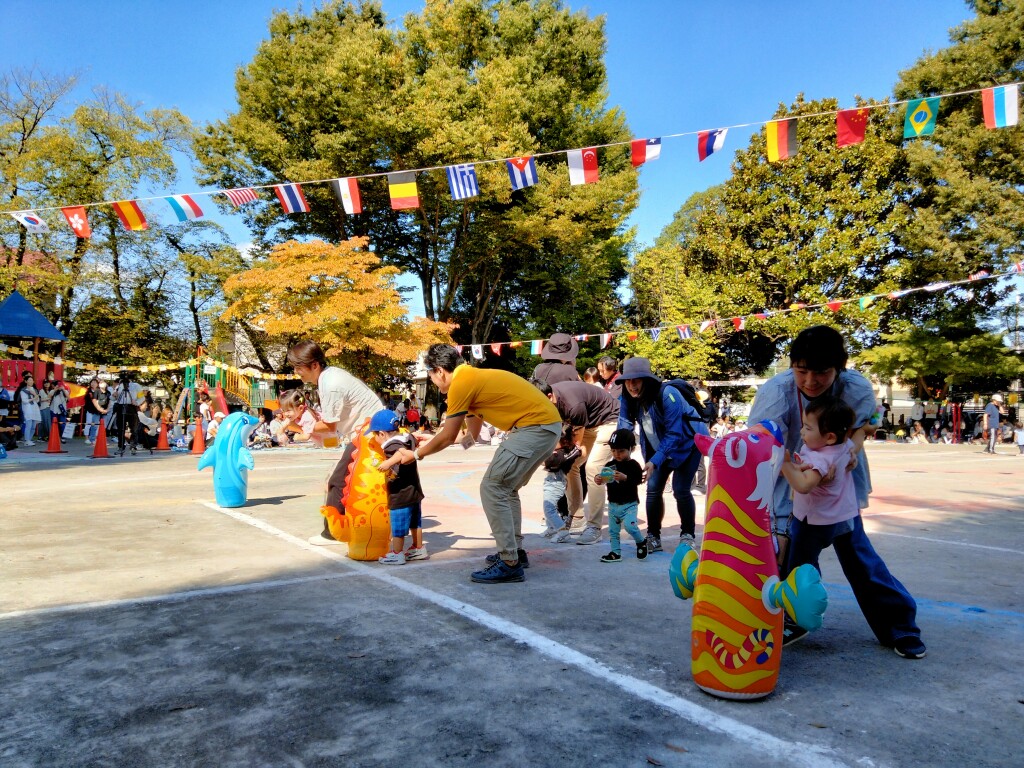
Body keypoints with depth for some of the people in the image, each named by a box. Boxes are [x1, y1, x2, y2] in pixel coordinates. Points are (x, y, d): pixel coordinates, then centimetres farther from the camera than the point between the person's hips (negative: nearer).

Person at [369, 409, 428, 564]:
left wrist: (389, 463, -46)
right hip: (415, 491, 9)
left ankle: (397, 554, 14)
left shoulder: (391, 446, -23)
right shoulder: (408, 438, 1)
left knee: (398, 527, 4)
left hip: (400, 495, -9)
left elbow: (405, 452, -41)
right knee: (415, 522, 21)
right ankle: (419, 549, 31)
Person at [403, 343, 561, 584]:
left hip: (535, 426, -10)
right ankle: (515, 551, 27)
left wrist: (417, 454, 14)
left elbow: (448, 438, -2)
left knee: (492, 488, -7)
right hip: (549, 423, 10)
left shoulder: (460, 383, -9)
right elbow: (471, 435, 28)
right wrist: (429, 441, 37)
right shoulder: (475, 377, 20)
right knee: (507, 488, 21)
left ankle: (510, 564, -5)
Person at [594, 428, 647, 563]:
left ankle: (641, 542, 8)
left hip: (629, 504, -5)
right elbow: (603, 476, 3)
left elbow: (638, 480, -21)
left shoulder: (633, 465, -10)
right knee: (613, 530, 10)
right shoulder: (610, 465, 4)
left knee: (630, 525, -20)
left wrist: (625, 478, -37)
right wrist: (598, 479, -20)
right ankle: (615, 552, 22)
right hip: (613, 504, 6)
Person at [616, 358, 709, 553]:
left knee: (680, 489, -13)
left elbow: (673, 433, -31)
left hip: (688, 442, -5)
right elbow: (623, 430, -13)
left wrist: (655, 461, -38)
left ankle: (688, 535, 6)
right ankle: (653, 537, 8)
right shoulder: (627, 399, -15)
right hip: (658, 445, 5)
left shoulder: (667, 394, -32)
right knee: (653, 488, -4)